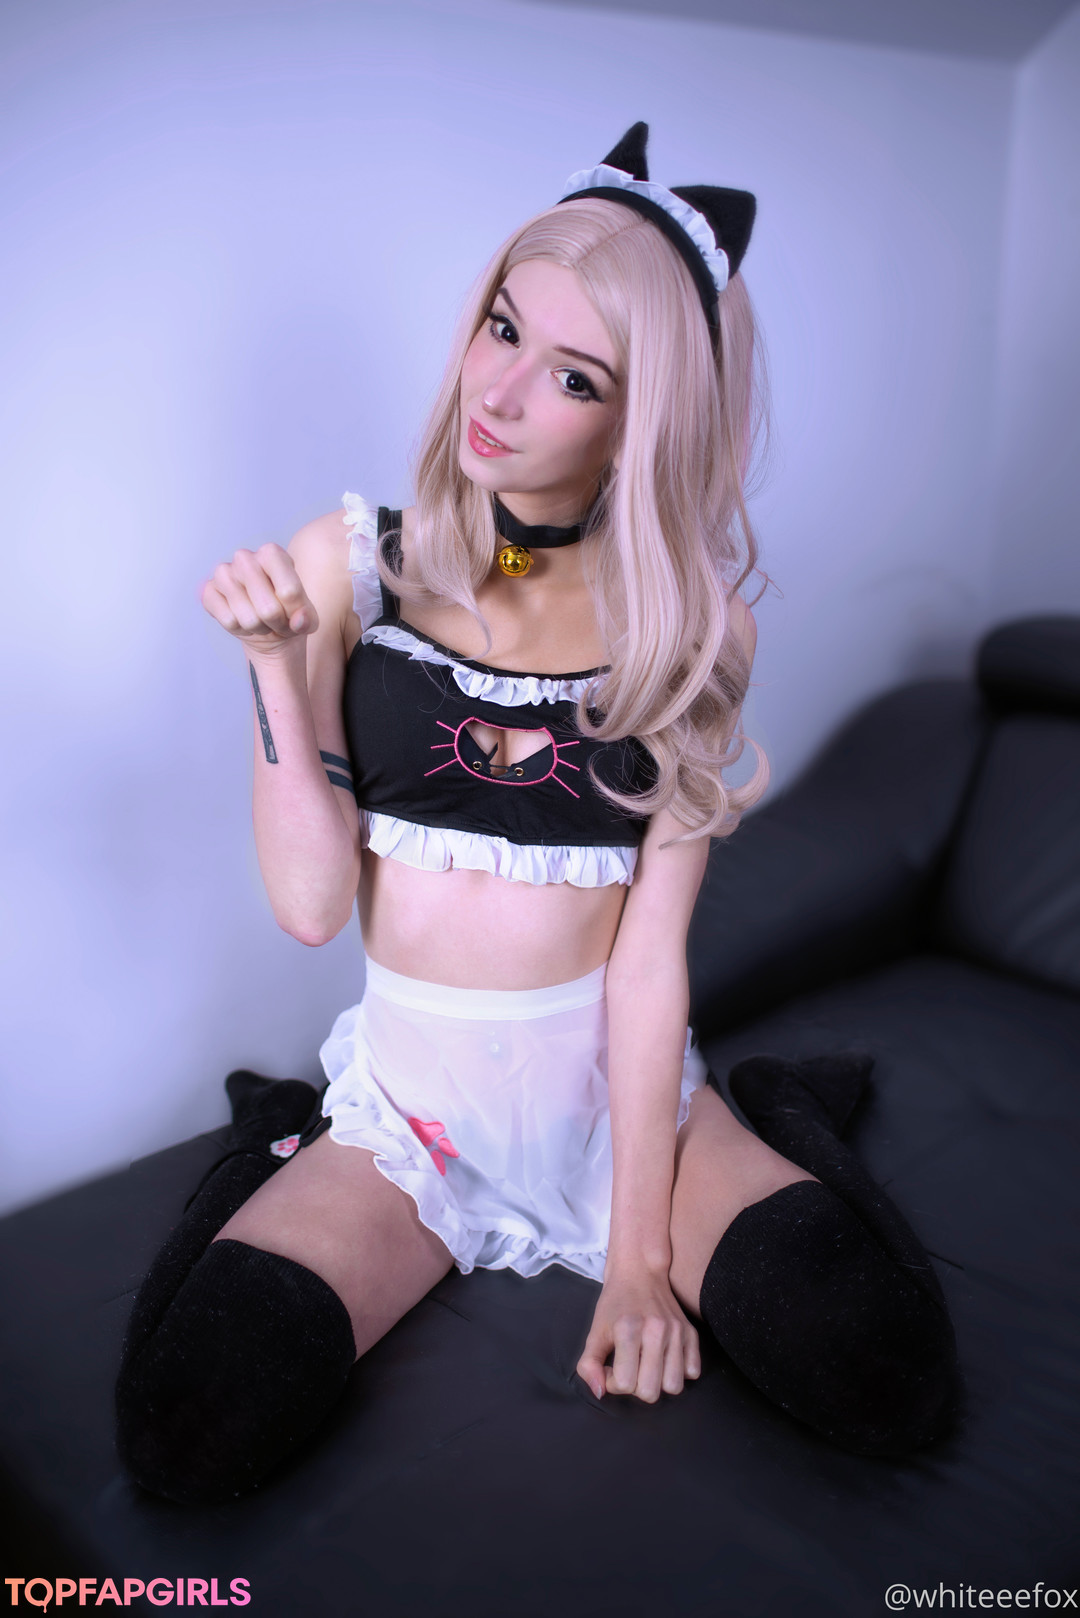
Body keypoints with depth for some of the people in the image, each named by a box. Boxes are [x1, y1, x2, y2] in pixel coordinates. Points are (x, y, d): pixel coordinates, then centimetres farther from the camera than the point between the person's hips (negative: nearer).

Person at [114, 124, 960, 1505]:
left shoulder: (693, 625, -5)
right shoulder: (348, 566, -6)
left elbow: (651, 947, -9)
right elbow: (310, 905, -9)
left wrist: (642, 1254, -10)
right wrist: (276, 665, -19)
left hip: (615, 1083, 0)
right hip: (405, 1094, 0)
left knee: (887, 1380, -17)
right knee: (184, 1439, -19)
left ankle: (772, 1117, 13)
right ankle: (286, 1144, 11)